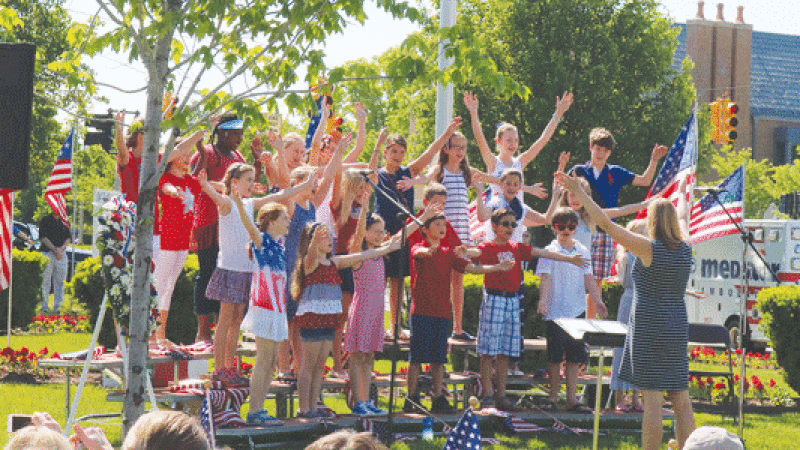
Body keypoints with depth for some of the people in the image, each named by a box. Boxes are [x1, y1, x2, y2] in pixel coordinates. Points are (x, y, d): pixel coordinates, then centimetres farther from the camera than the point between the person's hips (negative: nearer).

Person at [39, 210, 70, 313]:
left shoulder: (65, 222, 13)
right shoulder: (45, 220, 2)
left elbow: (68, 239, 11)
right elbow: (43, 238, -5)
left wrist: (61, 248, -8)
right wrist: (55, 249, -13)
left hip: (62, 254, 3)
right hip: (47, 254, -3)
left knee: (60, 281, 2)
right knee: (46, 281, -3)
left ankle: (58, 306, 7)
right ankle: (44, 306, 1)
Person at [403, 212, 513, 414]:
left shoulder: (448, 253, 15)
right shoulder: (418, 248, -1)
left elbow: (472, 268, 13)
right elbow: (420, 253, -26)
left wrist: (497, 268, 1)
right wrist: (429, 250, -50)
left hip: (442, 312, 5)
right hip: (421, 311, -5)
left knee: (439, 357, 6)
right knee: (417, 356, -4)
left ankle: (439, 399, 9)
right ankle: (411, 399, 1)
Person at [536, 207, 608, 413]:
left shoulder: (582, 251, 11)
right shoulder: (550, 251, -1)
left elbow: (588, 279, 11)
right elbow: (546, 278, -9)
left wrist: (597, 300, -1)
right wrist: (543, 299, -24)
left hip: (577, 311, 3)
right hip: (556, 311, -3)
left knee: (575, 356, 3)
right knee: (554, 357, 1)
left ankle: (572, 398, 7)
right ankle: (553, 397, 11)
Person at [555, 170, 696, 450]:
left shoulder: (647, 248, -10)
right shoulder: (684, 248, 6)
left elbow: (606, 224, -12)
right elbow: (683, 220, 28)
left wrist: (578, 192, -6)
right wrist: (682, 197, 49)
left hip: (649, 330, -6)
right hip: (677, 329, 6)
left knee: (652, 400, -7)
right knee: (681, 400, 8)